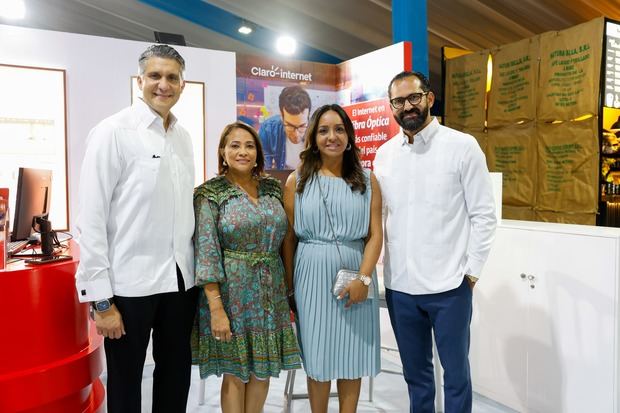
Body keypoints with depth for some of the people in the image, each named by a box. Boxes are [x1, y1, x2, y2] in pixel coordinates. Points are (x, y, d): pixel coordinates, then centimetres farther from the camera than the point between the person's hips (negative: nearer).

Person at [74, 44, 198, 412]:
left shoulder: (184, 137, 8)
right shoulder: (113, 132, -9)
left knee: (177, 375, 18)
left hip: (181, 279, 5)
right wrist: (100, 298, -12)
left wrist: (195, 272, 10)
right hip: (131, 282, -5)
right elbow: (91, 218, -11)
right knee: (126, 382, 14)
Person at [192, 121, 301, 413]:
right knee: (236, 373, 7)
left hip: (270, 292, 5)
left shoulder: (272, 188, 7)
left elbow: (282, 240, 12)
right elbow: (206, 251, -13)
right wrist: (216, 308, -18)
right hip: (231, 291, -4)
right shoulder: (210, 193, -7)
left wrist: (287, 289, 9)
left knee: (264, 367, 13)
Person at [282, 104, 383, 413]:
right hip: (313, 276, -1)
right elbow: (289, 237, 3)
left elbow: (375, 235, -1)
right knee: (318, 357, 8)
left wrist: (363, 278, -12)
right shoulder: (297, 180, 3)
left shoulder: (367, 180, 5)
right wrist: (288, 284, 1)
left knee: (353, 356, 10)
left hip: (355, 276, 1)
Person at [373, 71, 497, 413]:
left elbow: (483, 214, -4)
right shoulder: (384, 154, 7)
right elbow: (378, 216, 10)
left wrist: (472, 271, -7)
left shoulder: (463, 146, -5)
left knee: (455, 371, 12)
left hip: (448, 285, -3)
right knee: (414, 371, 19)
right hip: (398, 285, 4)